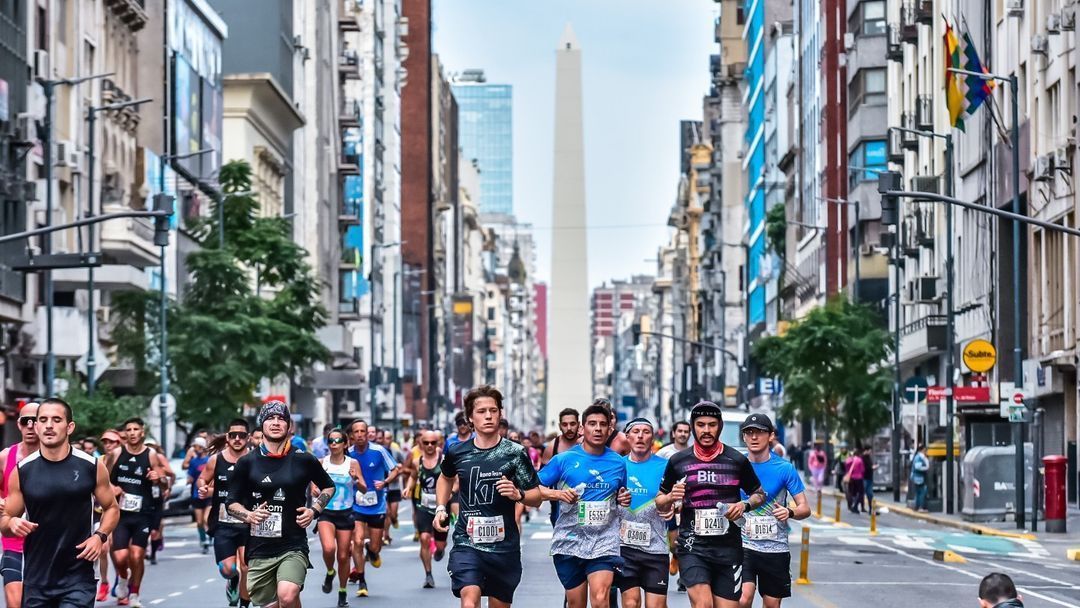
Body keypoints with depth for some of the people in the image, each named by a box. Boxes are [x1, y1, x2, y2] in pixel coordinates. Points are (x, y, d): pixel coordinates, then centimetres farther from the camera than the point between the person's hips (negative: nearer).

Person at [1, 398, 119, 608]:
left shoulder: (91, 467, -2)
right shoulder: (22, 471, 0)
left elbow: (111, 508, 11)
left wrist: (100, 536, -7)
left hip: (78, 577, -2)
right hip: (35, 579, 2)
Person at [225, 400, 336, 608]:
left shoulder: (303, 460, 1)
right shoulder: (247, 463, 3)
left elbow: (328, 486, 18)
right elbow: (231, 503, 8)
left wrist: (314, 510, 2)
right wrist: (249, 515, -11)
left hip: (293, 546, -2)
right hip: (259, 549, 2)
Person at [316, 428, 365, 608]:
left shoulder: (353, 463, -3)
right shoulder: (322, 463, -1)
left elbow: (364, 490, -3)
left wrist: (356, 479, -24)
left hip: (345, 513, 0)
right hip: (326, 512, 0)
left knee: (343, 556, 6)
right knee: (328, 548, -24)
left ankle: (343, 592, 25)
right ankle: (330, 573, 9)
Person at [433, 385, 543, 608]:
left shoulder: (515, 453, -4)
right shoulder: (457, 452, 2)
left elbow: (536, 497, 0)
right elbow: (446, 478, 26)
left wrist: (518, 495, -20)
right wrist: (441, 509, 13)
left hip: (504, 546, 1)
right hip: (466, 542, 0)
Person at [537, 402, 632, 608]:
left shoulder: (618, 463, 8)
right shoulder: (564, 459, 1)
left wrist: (624, 498, 2)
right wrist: (557, 494, -15)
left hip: (605, 542, 0)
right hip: (569, 542, 0)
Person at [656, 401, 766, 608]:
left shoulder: (737, 460, 5)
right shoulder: (677, 461, 5)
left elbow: (760, 494, 16)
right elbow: (660, 503, 15)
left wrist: (745, 505, -5)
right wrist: (671, 497, -8)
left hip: (729, 547, 1)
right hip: (692, 545, -1)